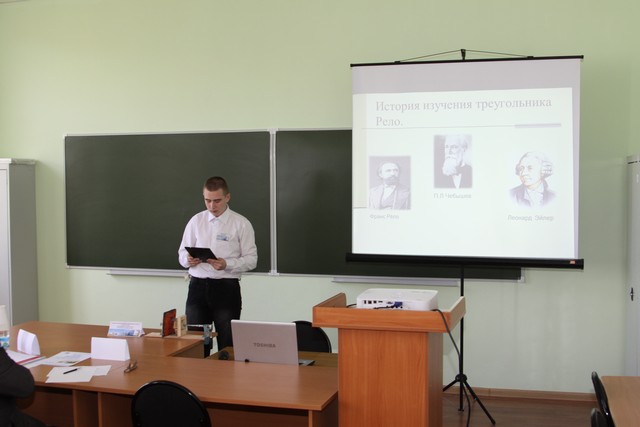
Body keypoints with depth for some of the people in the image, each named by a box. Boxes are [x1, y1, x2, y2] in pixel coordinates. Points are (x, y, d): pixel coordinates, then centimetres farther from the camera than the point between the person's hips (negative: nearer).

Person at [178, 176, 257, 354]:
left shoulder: (241, 224, -1)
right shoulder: (196, 221, 8)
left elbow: (251, 259, -3)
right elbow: (182, 253, 12)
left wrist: (226, 264, -19)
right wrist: (188, 259, -11)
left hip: (226, 288, -2)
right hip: (198, 286, 3)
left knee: (227, 345, 4)